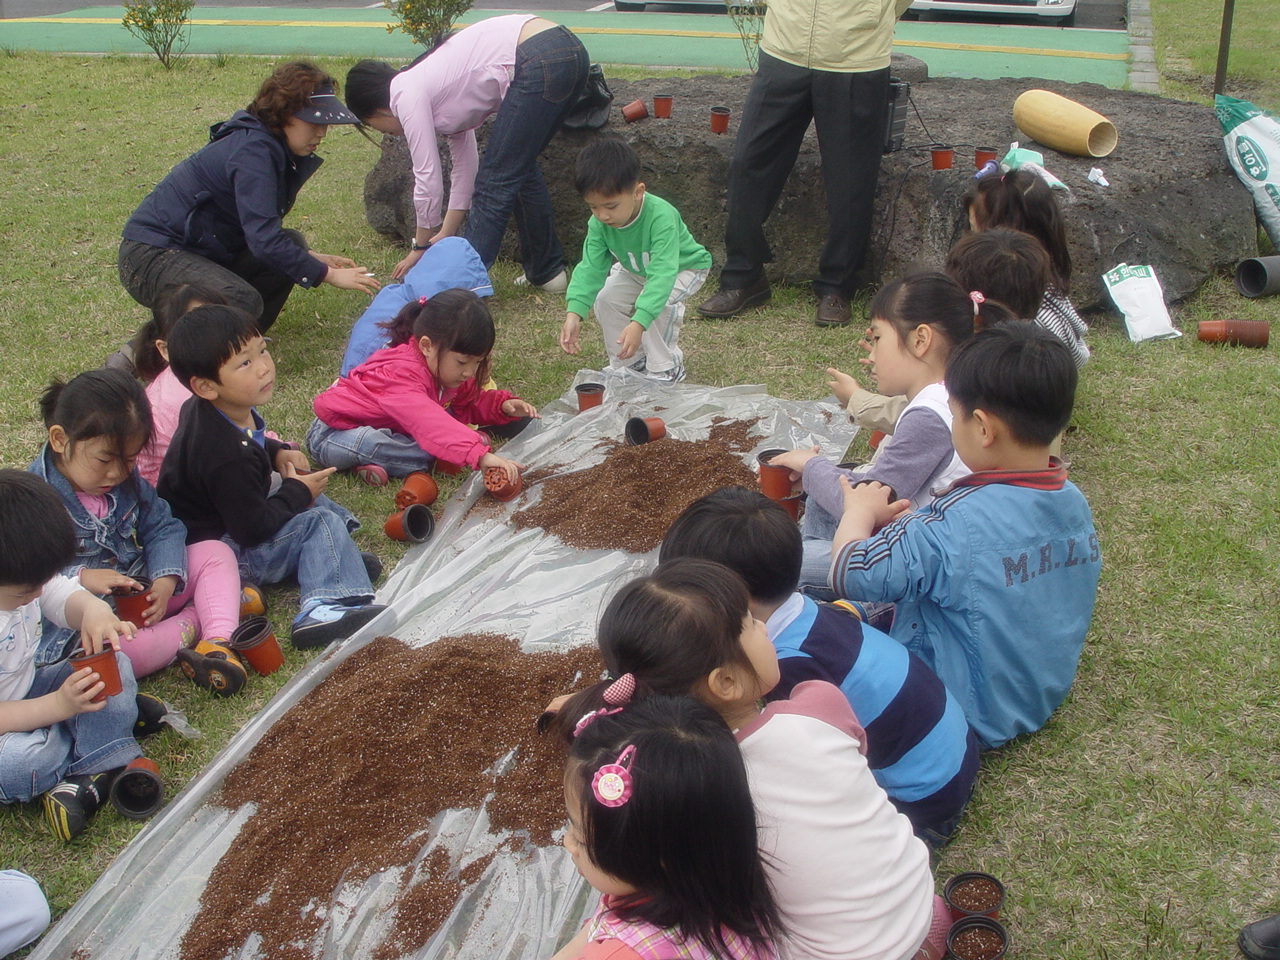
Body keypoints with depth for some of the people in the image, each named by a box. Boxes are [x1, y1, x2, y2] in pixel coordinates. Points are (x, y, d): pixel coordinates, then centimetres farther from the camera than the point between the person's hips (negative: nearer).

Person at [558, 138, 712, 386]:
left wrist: (639, 323, -60)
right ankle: (628, 363, 7)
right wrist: (574, 313, -42)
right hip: (636, 270, 6)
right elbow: (590, 268, -26)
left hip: (685, 268, -6)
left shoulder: (661, 217, -42)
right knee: (605, 298, -13)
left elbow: (662, 275, -49)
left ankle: (666, 368, -11)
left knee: (658, 301, -32)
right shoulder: (599, 223, -24)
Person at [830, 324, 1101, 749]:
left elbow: (850, 571, -26)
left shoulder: (958, 525, -33)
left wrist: (861, 511, -7)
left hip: (975, 719, -8)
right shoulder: (1074, 501, -7)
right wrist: (915, 524, 1)